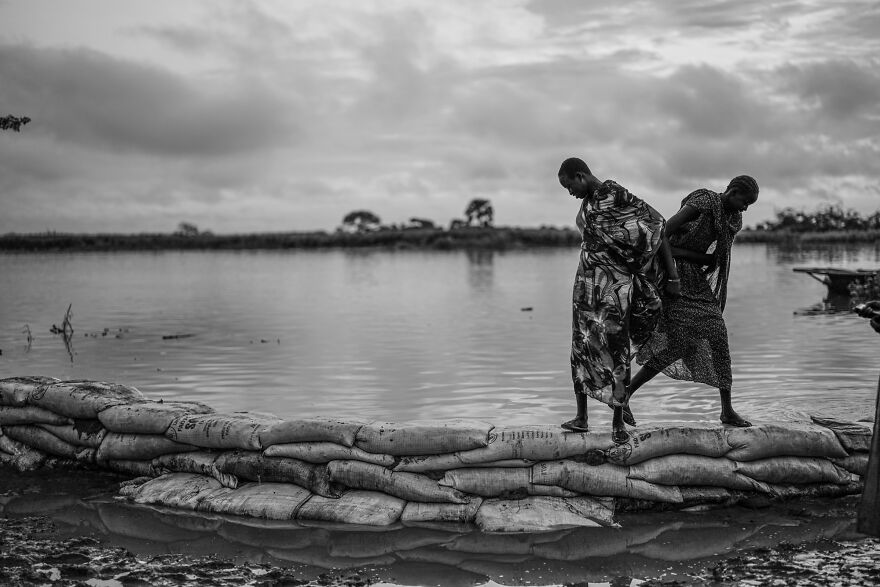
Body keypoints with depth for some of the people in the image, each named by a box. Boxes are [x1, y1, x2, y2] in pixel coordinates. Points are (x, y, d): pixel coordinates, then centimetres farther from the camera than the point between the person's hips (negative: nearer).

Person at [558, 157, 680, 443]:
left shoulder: (616, 195, -14)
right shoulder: (587, 201, 10)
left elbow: (657, 229, -13)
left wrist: (673, 276, -14)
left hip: (615, 284, -7)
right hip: (588, 280, 7)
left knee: (616, 350, -3)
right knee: (583, 346, 8)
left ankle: (618, 422, 5)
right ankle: (581, 417, 17)